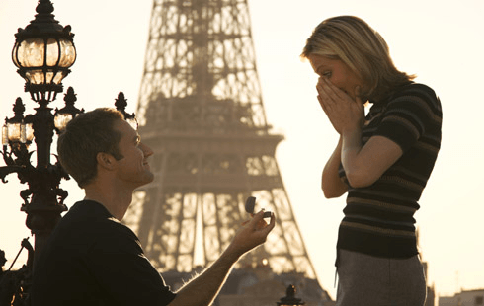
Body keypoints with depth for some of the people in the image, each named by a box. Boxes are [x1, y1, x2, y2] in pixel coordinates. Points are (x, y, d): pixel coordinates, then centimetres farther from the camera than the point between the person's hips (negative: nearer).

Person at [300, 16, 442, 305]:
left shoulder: (417, 99, -12)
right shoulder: (383, 112, 18)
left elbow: (360, 174, -23)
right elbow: (332, 188, 21)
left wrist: (350, 129, -2)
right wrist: (347, 129, 5)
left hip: (381, 281, -10)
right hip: (366, 274, 10)